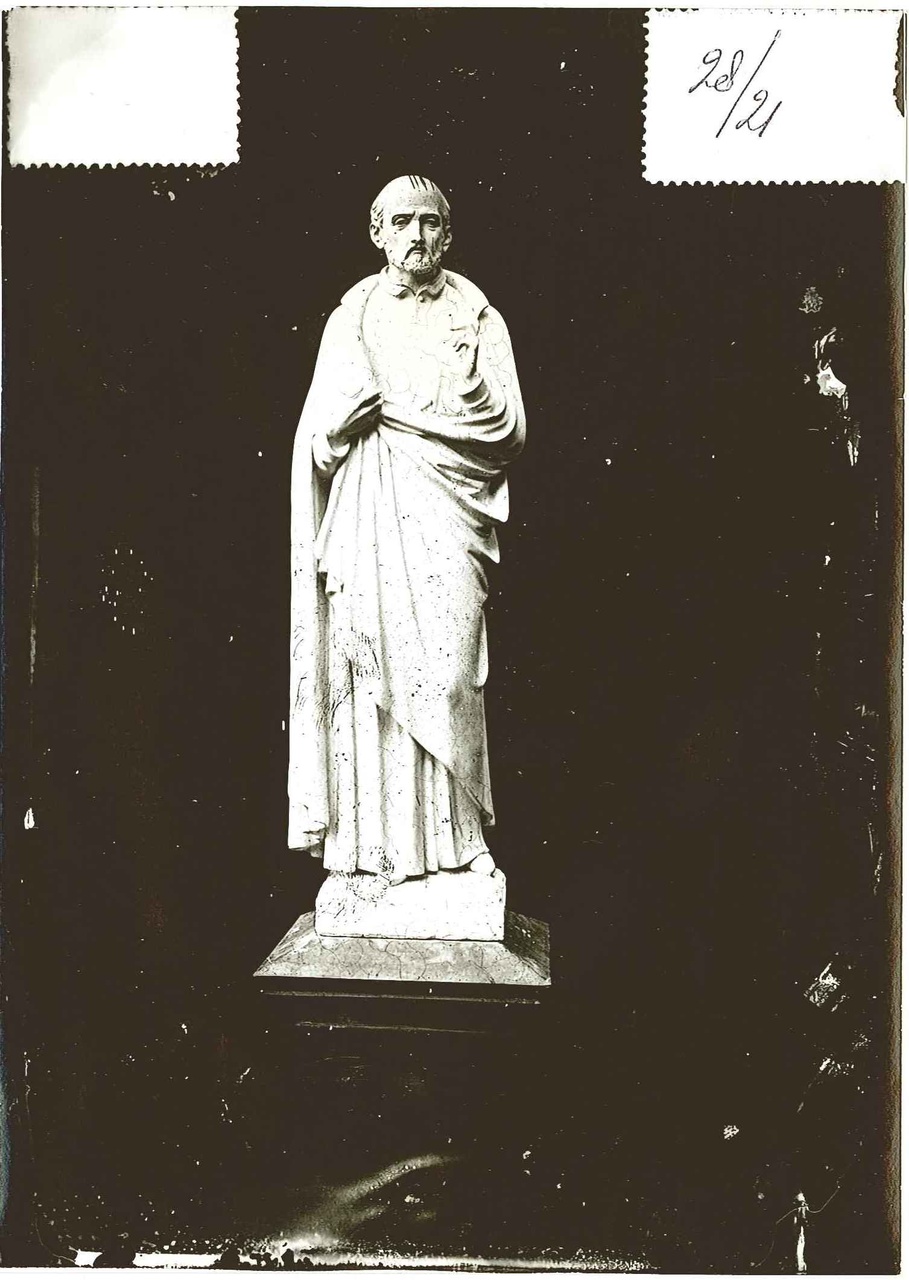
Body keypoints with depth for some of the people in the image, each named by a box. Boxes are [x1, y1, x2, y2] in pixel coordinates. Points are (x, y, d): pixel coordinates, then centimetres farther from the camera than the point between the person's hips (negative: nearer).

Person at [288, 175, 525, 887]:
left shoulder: (477, 317, 11)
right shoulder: (352, 316, 13)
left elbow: (509, 430, 1)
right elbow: (321, 436, 5)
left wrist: (396, 401, -6)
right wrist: (444, 402, -7)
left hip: (445, 525, -1)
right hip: (368, 523, 1)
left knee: (446, 672, -6)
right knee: (371, 674, -4)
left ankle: (455, 837, 3)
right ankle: (374, 843, 2)